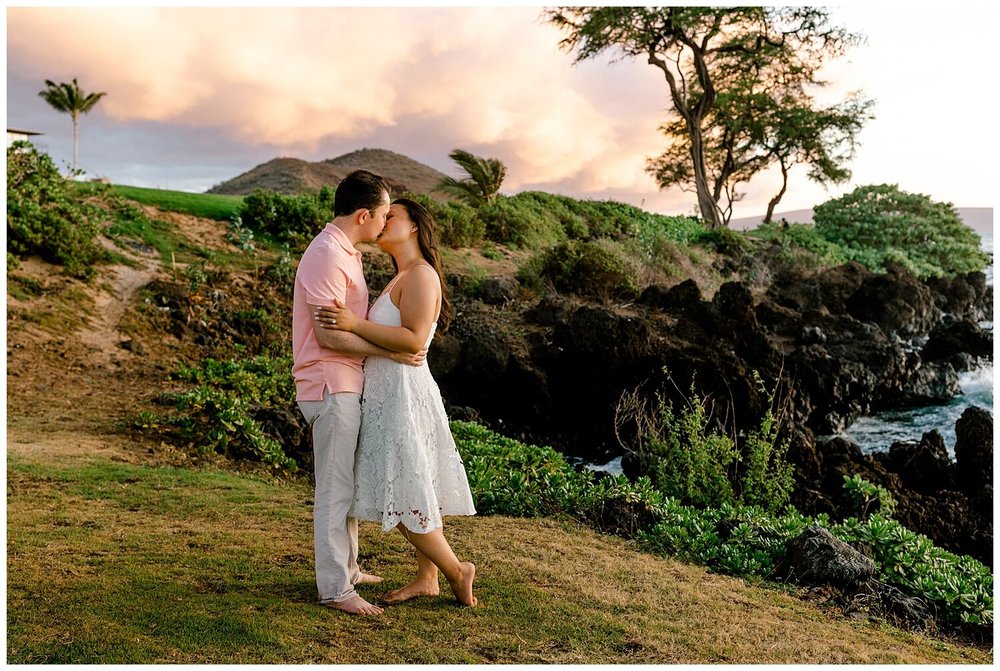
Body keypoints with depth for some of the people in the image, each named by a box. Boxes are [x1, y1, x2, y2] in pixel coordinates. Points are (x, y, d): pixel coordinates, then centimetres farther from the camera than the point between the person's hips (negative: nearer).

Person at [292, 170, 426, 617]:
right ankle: (335, 588, 6)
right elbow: (328, 333, -22)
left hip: (346, 386, 10)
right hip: (330, 387, -10)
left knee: (348, 483, 18)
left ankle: (346, 567, 31)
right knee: (335, 489, -3)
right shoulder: (327, 255, -18)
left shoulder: (345, 252, 14)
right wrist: (390, 351, -18)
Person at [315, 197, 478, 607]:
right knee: (414, 492, 15)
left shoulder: (421, 276, -13)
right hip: (388, 393, 10)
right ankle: (427, 578, 25)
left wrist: (356, 324, -24)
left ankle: (456, 571, 11)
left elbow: (414, 340, -24)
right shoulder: (402, 279, 17)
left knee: (401, 497, -4)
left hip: (402, 394, -10)